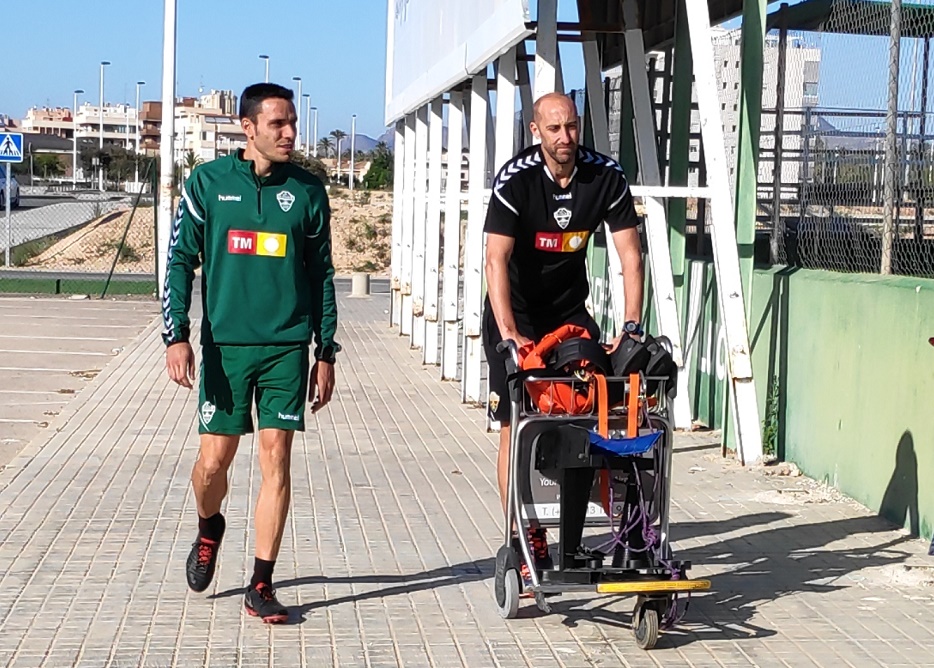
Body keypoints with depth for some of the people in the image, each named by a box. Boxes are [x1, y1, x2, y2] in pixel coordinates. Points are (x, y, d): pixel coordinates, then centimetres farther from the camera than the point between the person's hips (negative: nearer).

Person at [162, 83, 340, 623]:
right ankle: (210, 530, 35)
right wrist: (177, 336, -8)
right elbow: (181, 261, 3)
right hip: (225, 345, -1)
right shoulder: (208, 182, 3)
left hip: (288, 346, 1)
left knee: (276, 459, -4)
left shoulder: (308, 191, 6)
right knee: (214, 460, 1)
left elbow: (322, 275, 11)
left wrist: (326, 353, 9)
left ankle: (261, 585, 4)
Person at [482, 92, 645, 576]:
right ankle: (525, 539, -2)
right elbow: (497, 260, -26)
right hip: (514, 313, -3)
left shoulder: (606, 176, -10)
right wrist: (509, 332, -37)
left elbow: (630, 254, -11)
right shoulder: (515, 178, -19)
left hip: (569, 309, 3)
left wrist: (631, 326, -21)